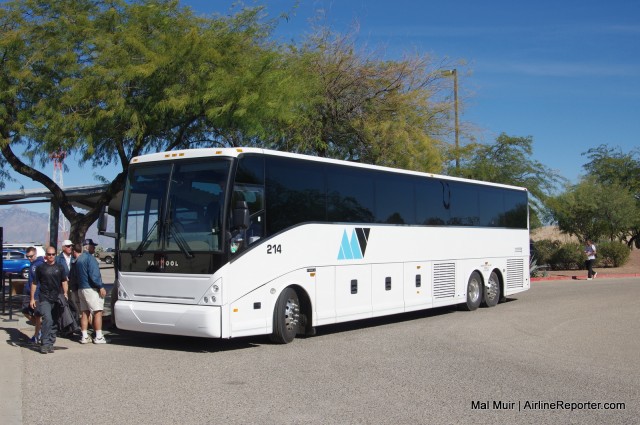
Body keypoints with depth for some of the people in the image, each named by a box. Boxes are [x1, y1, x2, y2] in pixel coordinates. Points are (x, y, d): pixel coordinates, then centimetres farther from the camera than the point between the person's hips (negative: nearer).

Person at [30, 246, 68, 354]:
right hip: (44, 299, -3)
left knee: (54, 322, 6)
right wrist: (32, 298, 4)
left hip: (57, 299, 3)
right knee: (47, 319, -18)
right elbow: (34, 283, 8)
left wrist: (65, 293, -1)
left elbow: (64, 282, 14)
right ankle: (45, 344, -14)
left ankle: (51, 343, 16)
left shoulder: (60, 268, 10)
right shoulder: (40, 268, 4)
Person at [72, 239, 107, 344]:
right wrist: (101, 287, -17)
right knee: (98, 312, -5)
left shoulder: (77, 260, 15)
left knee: (84, 313, 10)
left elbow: (75, 276, 20)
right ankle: (98, 337, -6)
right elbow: (94, 275, -20)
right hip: (91, 288, -9)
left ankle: (84, 336, 10)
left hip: (81, 288, 9)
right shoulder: (89, 257, -13)